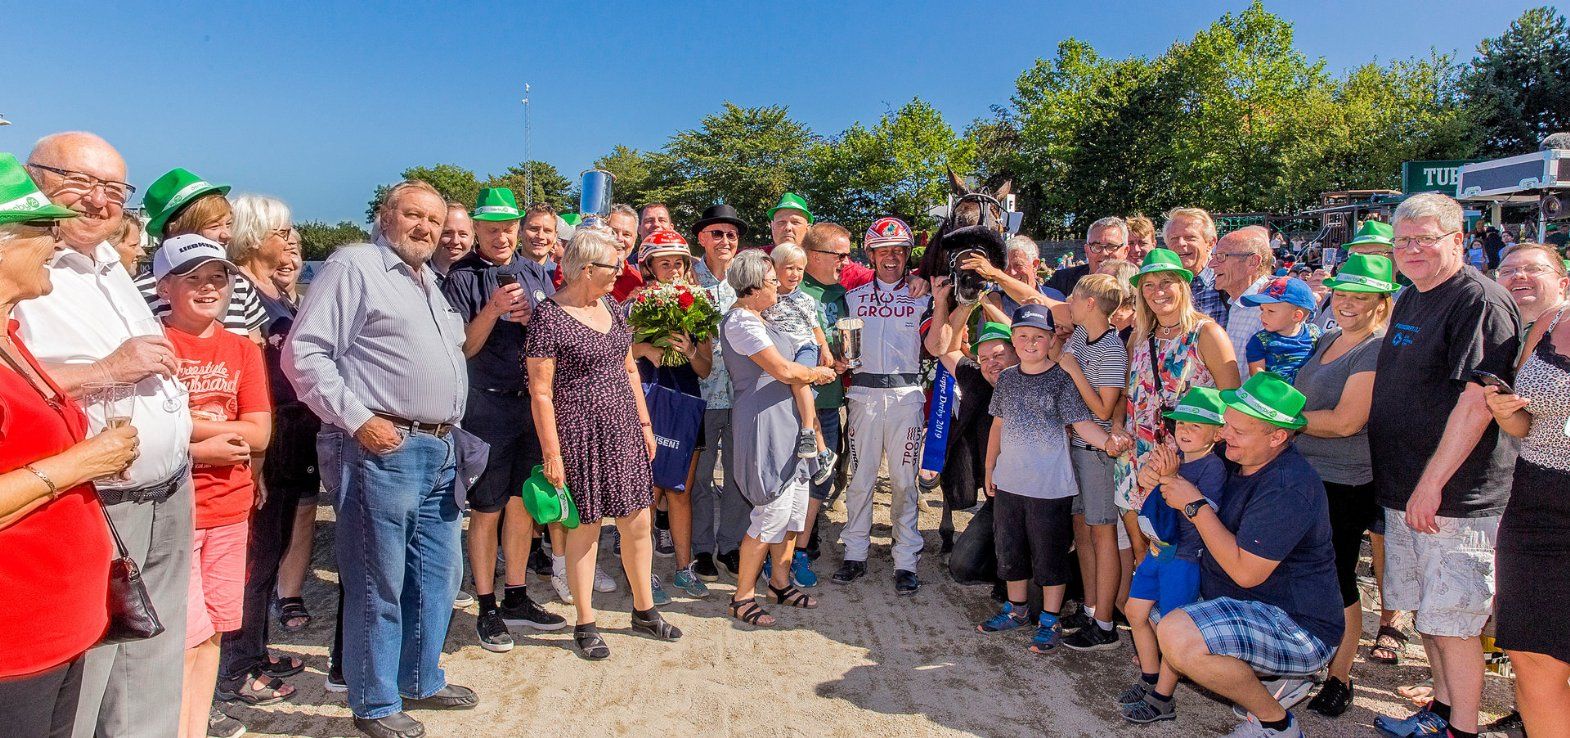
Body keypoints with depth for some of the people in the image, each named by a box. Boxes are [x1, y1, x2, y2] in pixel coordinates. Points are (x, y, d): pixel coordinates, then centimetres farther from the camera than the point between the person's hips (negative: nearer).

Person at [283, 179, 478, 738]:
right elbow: (303, 353, -13)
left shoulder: (429, 282, 20)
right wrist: (357, 420, -17)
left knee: (439, 573, 17)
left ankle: (421, 681, 33)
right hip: (382, 448, -9)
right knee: (378, 584, 2)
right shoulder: (354, 266, -6)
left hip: (440, 451, 9)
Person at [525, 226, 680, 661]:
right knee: (586, 528, 4)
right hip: (581, 435, -7)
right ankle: (585, 625, 20)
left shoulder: (611, 308, 10)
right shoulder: (548, 318, -13)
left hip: (623, 432, 7)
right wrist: (552, 454, -15)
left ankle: (644, 611, 28)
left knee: (638, 523, 11)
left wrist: (644, 423, 15)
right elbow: (540, 392, -13)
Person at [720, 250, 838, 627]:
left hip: (787, 424, 10)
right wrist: (818, 373, -1)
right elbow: (784, 370, -18)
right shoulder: (741, 322, -15)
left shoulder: (758, 319, 18)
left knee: (794, 507, 13)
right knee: (772, 514, -6)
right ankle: (742, 597, 6)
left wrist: (811, 372, 7)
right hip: (764, 424, -10)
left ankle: (780, 583, 27)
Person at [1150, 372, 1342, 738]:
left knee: (1177, 636, -31)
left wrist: (1195, 505, -21)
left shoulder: (1289, 486, -26)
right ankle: (1276, 676, 16)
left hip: (1299, 627, -10)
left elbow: (1245, 572, -27)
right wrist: (1159, 472, -12)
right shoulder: (1237, 460, 2)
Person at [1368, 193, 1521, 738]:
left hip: (1454, 497, -9)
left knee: (1452, 621, -1)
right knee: (1425, 611, 18)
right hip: (1404, 489, 9)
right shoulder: (1410, 301, 13)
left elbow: (1477, 402, -22)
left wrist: (1431, 484, -23)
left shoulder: (1479, 300, -15)